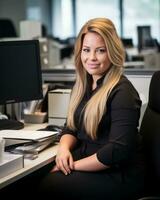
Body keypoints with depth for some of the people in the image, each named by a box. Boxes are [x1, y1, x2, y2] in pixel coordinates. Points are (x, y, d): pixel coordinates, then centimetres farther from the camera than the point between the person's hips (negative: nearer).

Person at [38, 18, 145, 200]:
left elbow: (118, 150, -23)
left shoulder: (122, 92, -17)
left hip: (118, 175, -7)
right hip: (88, 160, 7)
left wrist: (73, 165, -16)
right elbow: (71, 128, 15)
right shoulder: (82, 85, 8)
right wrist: (64, 147, -7)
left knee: (43, 185, -17)